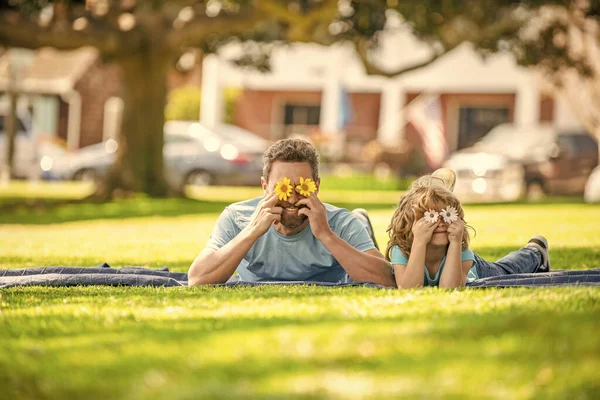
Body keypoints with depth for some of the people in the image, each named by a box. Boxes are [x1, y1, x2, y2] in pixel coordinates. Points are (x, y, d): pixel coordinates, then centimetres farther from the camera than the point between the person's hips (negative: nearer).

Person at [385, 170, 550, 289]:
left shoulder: (462, 250, -42)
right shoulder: (401, 251, -43)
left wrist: (455, 243, -61)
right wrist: (419, 242, -63)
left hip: (472, 272, 0)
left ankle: (534, 251, 57)